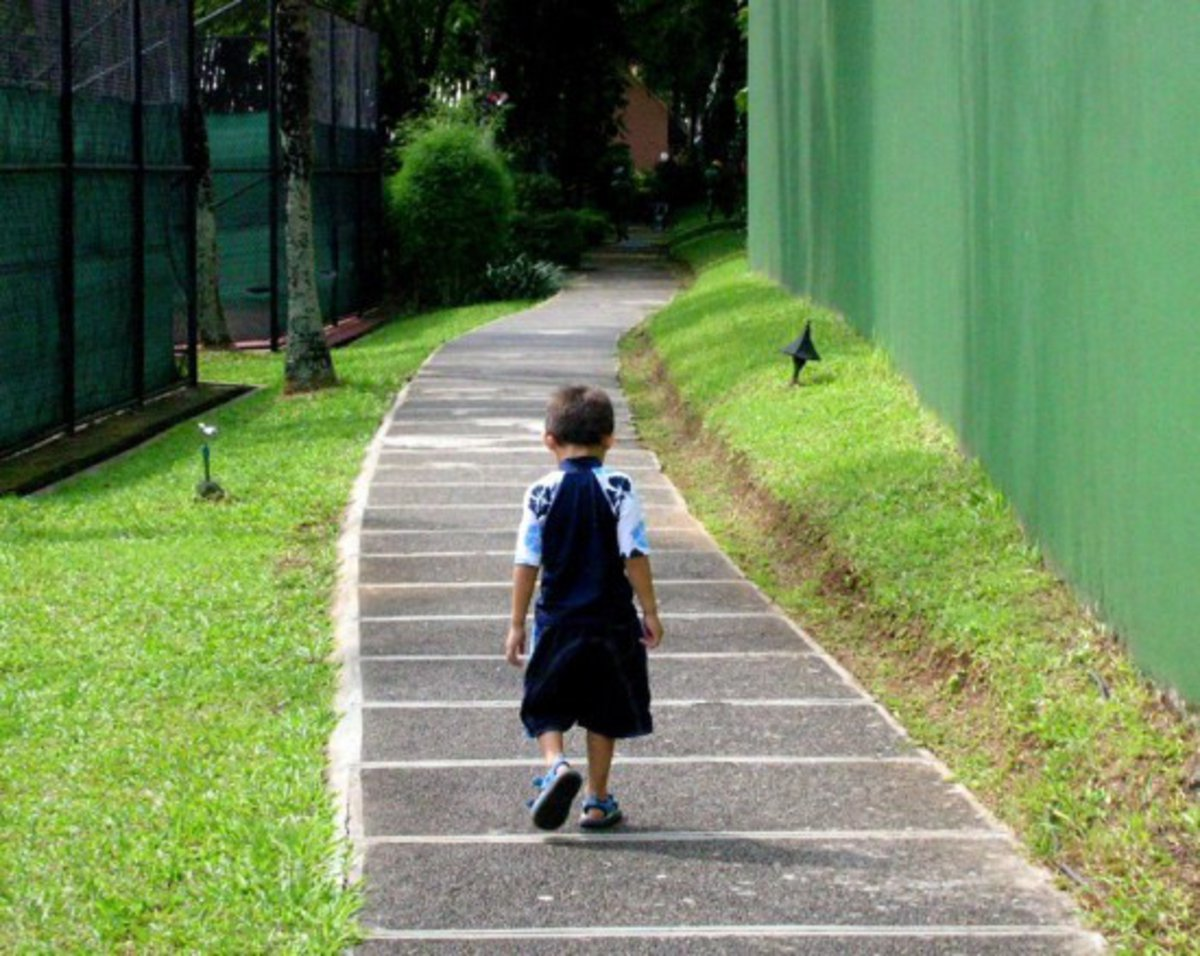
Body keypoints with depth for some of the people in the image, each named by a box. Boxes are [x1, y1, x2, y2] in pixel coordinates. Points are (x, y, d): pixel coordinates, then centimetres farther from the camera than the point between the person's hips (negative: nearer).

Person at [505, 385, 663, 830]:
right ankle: (597, 801, 16)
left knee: (546, 707, 11)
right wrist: (650, 613, 1)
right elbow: (635, 556, -8)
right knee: (604, 713, 13)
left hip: (556, 621, 0)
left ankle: (557, 763, -17)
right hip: (611, 620, 0)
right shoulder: (618, 489, -7)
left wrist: (517, 625, 4)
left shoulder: (542, 493, -5)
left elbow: (526, 563, -3)